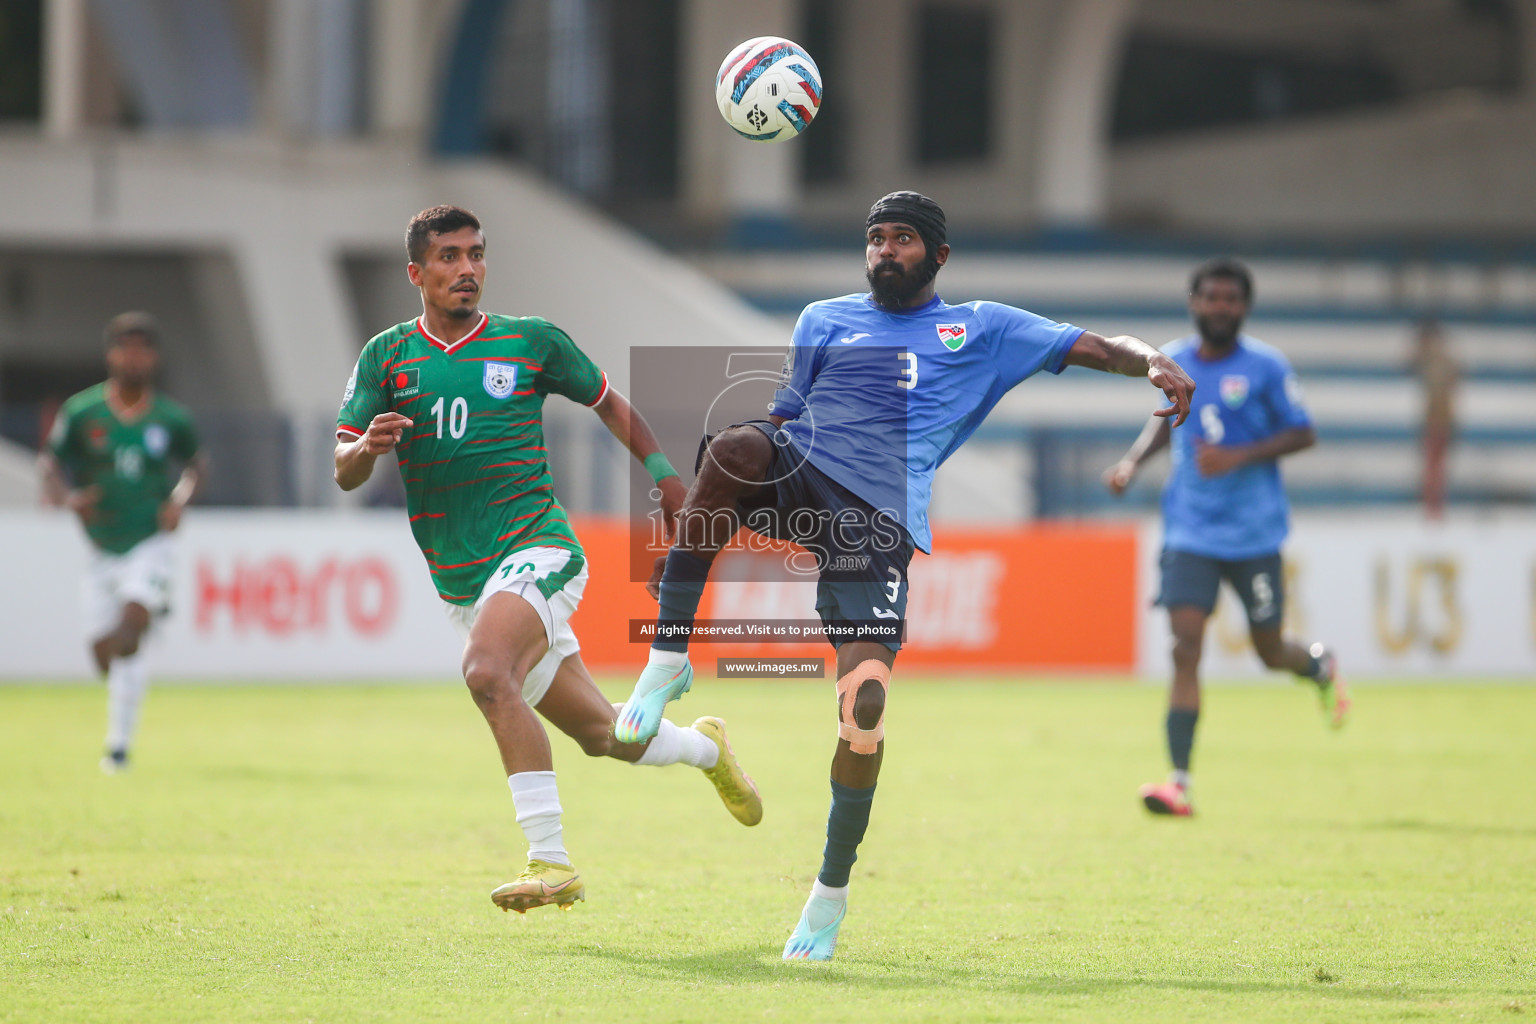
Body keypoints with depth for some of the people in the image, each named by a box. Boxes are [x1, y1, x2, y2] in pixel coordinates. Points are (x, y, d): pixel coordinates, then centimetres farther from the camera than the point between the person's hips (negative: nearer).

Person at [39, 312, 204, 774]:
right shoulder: (81, 413, -5)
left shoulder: (172, 419, -3)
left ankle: (119, 743, -16)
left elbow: (194, 463, 15)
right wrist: (68, 498, -20)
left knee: (129, 632, -22)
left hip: (151, 544, -2)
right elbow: (51, 466, 1)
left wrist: (180, 500, -4)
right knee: (105, 657, 2)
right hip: (102, 550, 2)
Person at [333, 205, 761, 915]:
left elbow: (608, 403, 18)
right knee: (599, 734, 8)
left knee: (488, 671, -33)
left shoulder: (531, 342, 2)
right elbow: (344, 474, -1)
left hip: (535, 549, -3)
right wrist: (369, 446, -23)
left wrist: (664, 475, 15)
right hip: (459, 582, 3)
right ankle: (705, 747, 41)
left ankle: (550, 860, -32)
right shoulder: (386, 357, 5)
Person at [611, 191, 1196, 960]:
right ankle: (668, 660, -29)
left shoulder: (984, 330, 20)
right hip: (799, 478, 1)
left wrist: (1154, 362, -7)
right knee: (734, 447, -36)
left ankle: (832, 889, 1)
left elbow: (1094, 347, 14)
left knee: (865, 701, -17)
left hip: (879, 517, -1)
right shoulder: (825, 320, 25)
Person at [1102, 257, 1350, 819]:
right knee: (1185, 647, -13)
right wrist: (1132, 461, 5)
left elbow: (1302, 434, -5)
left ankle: (1320, 666, 45)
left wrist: (1239, 456, -19)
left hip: (1254, 534, -2)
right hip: (1189, 535, 2)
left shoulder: (1265, 367, -7)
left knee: (1270, 650, 6)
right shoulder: (1171, 361, 5)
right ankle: (1179, 783, -15)